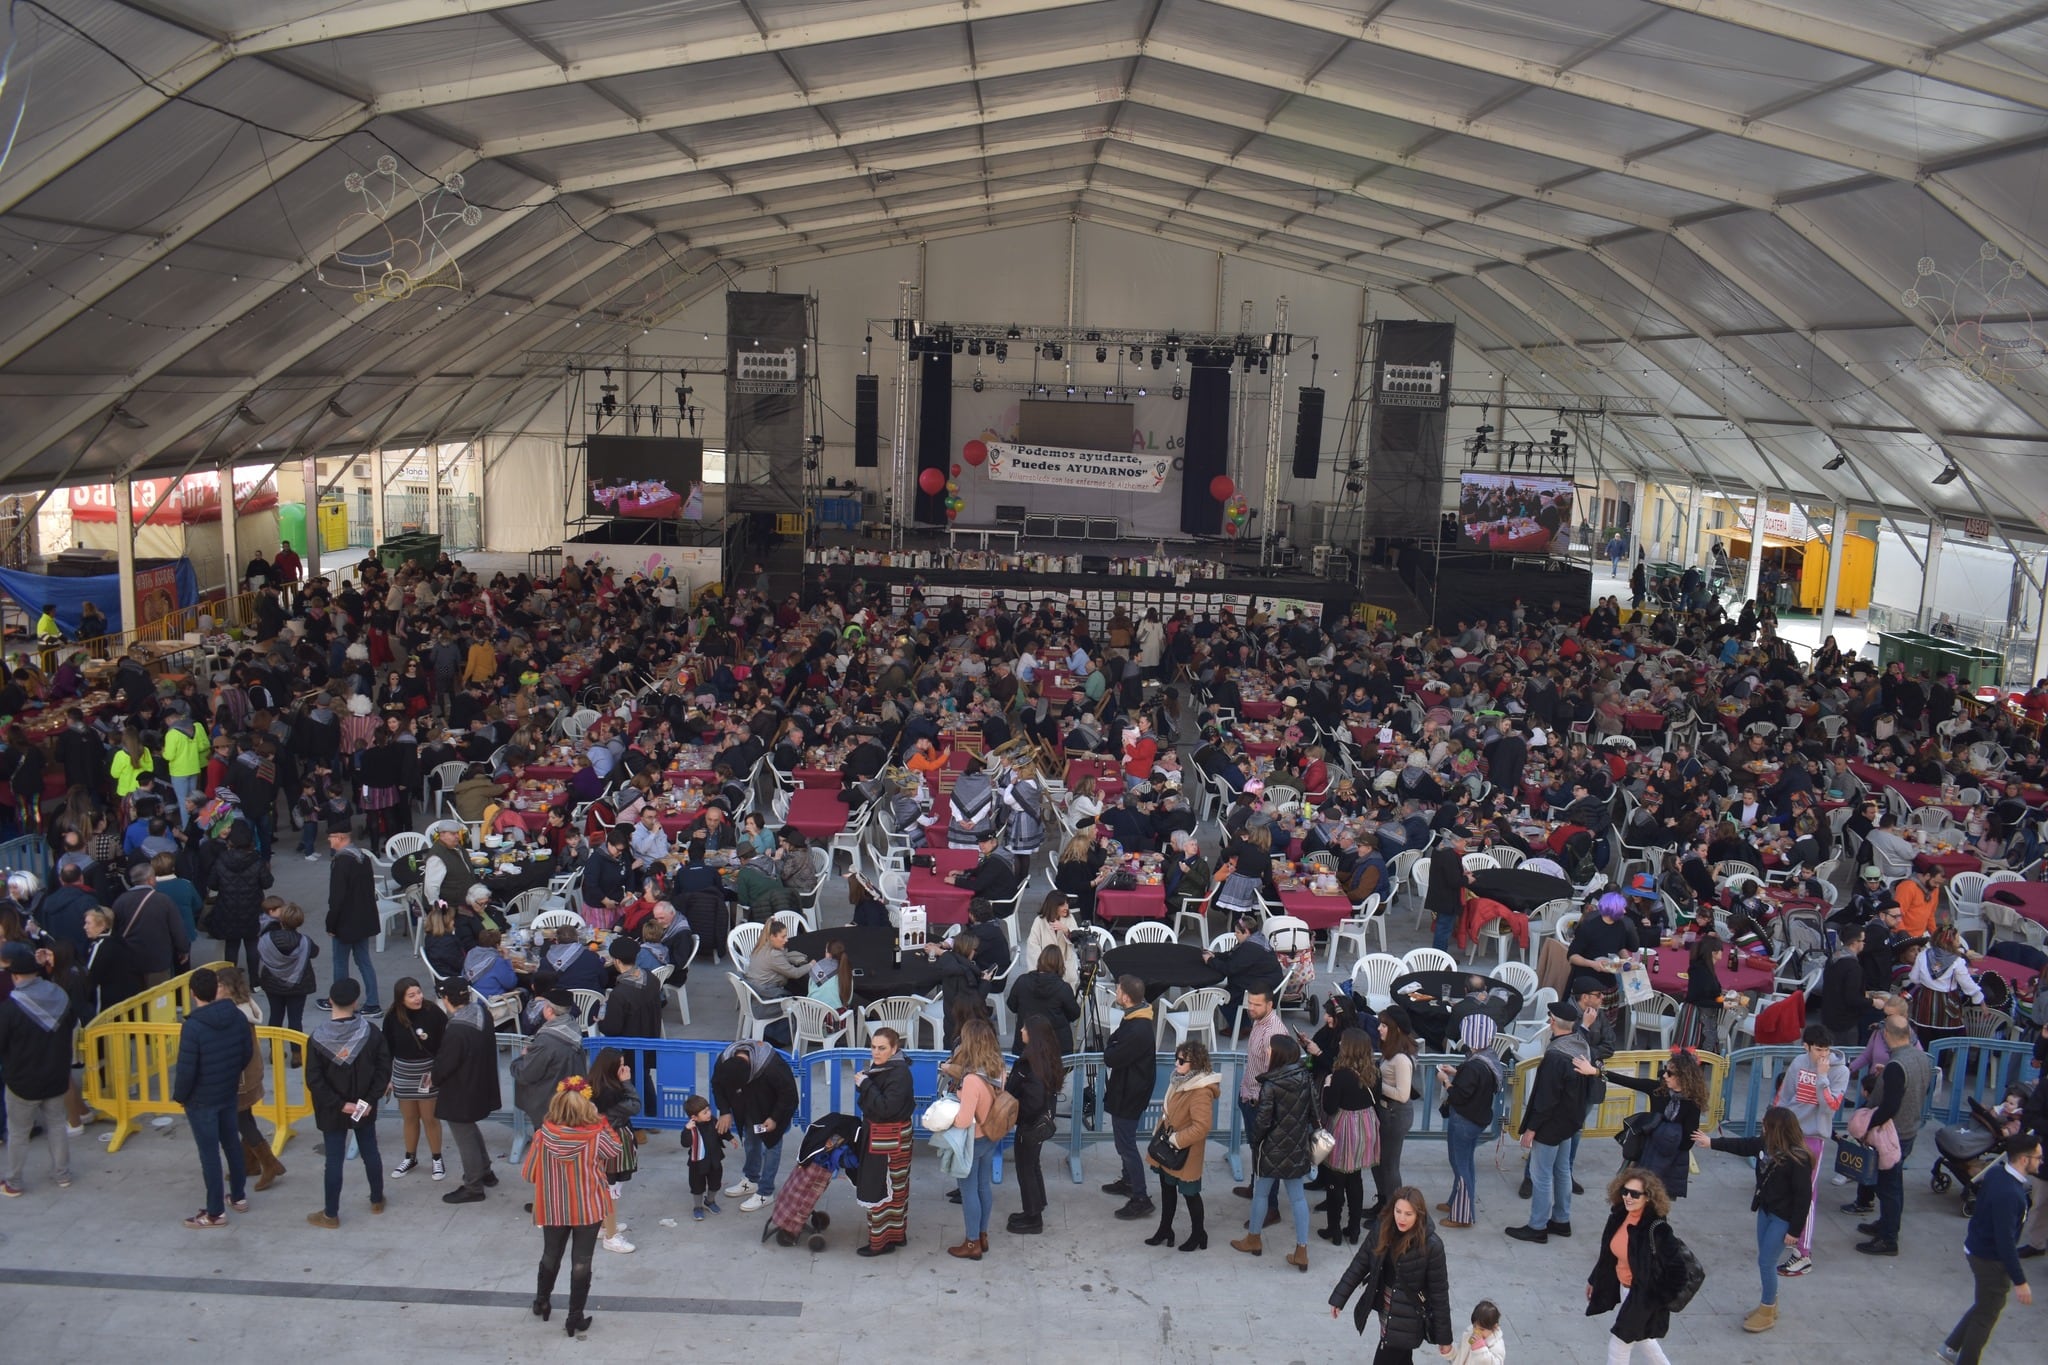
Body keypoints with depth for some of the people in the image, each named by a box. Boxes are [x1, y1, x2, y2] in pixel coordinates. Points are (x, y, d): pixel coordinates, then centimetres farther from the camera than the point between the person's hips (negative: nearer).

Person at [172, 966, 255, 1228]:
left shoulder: (193, 1026, -25)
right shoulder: (237, 1016, -7)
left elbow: (186, 1069, -22)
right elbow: (247, 1052, 5)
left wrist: (179, 1095, -5)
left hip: (201, 1100, -6)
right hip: (229, 1093, 6)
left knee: (209, 1154, 5)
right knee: (232, 1144, 21)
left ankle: (216, 1213, 15)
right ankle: (239, 1196, 35)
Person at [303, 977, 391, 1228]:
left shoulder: (318, 1037, -16)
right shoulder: (370, 1032, -11)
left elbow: (314, 1080, -16)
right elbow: (384, 1069, -10)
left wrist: (339, 1104, -12)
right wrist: (371, 1100, -7)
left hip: (332, 1112, -2)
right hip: (364, 1108, 2)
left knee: (334, 1159, 7)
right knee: (370, 1152, 18)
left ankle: (331, 1214, 17)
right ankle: (377, 1200, 33)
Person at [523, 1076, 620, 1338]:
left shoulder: (543, 1137, -19)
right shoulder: (597, 1137, -23)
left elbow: (529, 1174, -7)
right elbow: (615, 1151, -1)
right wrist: (600, 1121, 0)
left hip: (553, 1210, 2)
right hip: (589, 1210, -2)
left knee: (550, 1256, 24)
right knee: (581, 1263, 11)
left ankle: (541, 1303, 45)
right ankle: (575, 1317, 18)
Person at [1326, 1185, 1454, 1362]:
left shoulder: (1431, 1245, -21)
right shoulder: (1382, 1231, -7)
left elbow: (1439, 1292, -14)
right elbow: (1360, 1264, 2)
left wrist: (1444, 1336, -8)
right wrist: (1339, 1298, 2)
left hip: (1409, 1318, -5)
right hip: (1385, 1308, 5)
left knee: (1384, 1359, -2)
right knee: (1400, 1359, 22)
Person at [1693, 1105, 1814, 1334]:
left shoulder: (1798, 1159, -27)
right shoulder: (1767, 1145, -5)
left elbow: (1803, 1196, -22)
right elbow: (1743, 1146, 14)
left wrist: (1794, 1230, -18)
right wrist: (1711, 1143, 21)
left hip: (1783, 1217, -8)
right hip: (1766, 1209, 8)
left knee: (1766, 1261, -2)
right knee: (1766, 1260, 17)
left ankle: (1767, 1313, 14)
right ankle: (1770, 1304, 33)